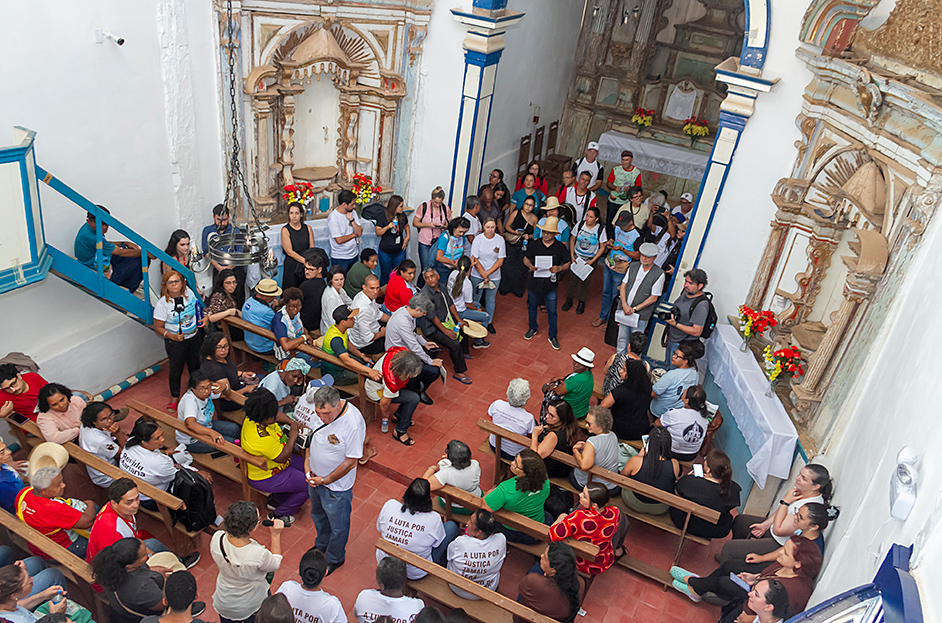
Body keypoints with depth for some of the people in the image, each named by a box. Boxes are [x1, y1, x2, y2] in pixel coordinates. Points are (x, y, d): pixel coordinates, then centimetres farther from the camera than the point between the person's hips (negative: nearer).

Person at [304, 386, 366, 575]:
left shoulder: (353, 424, -35)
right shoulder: (321, 411, -14)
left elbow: (351, 462, -25)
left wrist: (325, 480, -17)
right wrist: (307, 462, -3)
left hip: (336, 485, -6)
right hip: (315, 476, 7)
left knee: (338, 525, 17)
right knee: (318, 515, 30)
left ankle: (334, 559, 44)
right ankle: (321, 546, 58)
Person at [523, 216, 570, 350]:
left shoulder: (561, 247, -6)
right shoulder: (535, 244, -3)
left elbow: (567, 264, 1)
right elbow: (526, 258, 7)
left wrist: (559, 268, -21)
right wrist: (530, 266, -15)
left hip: (550, 284, -2)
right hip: (534, 283, 2)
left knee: (552, 311, 3)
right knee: (532, 306, 19)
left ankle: (552, 336, 18)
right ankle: (533, 328, 43)